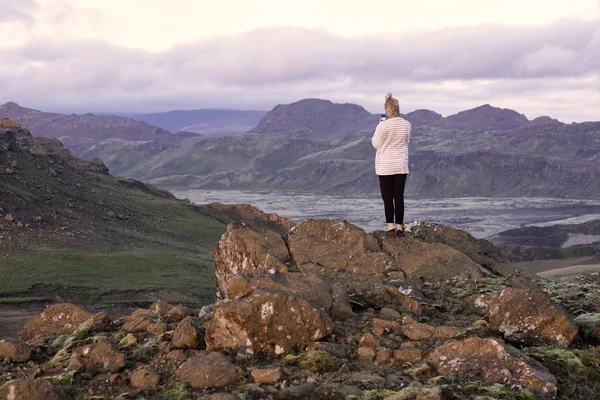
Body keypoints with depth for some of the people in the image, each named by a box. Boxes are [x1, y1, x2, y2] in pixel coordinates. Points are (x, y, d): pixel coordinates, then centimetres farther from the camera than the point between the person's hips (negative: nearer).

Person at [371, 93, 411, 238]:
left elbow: (376, 144, -4)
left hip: (385, 166, -3)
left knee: (388, 197, 2)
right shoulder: (407, 125, -1)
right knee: (399, 196, 7)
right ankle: (400, 228, 9)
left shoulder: (383, 125, -16)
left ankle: (391, 228, -3)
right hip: (401, 165, 3)